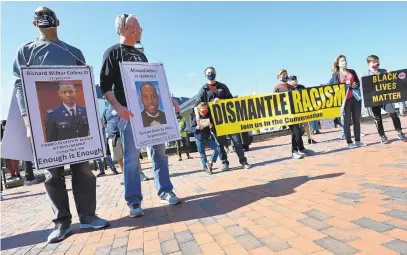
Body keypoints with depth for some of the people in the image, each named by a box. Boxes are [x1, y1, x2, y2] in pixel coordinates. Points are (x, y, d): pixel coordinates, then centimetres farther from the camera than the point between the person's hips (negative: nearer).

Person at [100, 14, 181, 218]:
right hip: (129, 112, -6)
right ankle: (134, 201, 2)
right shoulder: (113, 53, 1)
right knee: (132, 156, -6)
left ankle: (165, 192, 14)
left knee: (159, 152, 5)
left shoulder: (141, 55, 21)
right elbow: (105, 85, -7)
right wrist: (118, 107, -22)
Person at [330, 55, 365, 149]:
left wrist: (354, 85, -11)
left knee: (357, 120, 6)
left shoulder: (352, 71, 14)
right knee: (347, 121, -1)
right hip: (344, 99, -4)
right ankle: (349, 142, 4)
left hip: (355, 98, 4)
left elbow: (358, 83, 9)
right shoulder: (335, 74, 1)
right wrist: (349, 86, -17)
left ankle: (358, 141, 14)